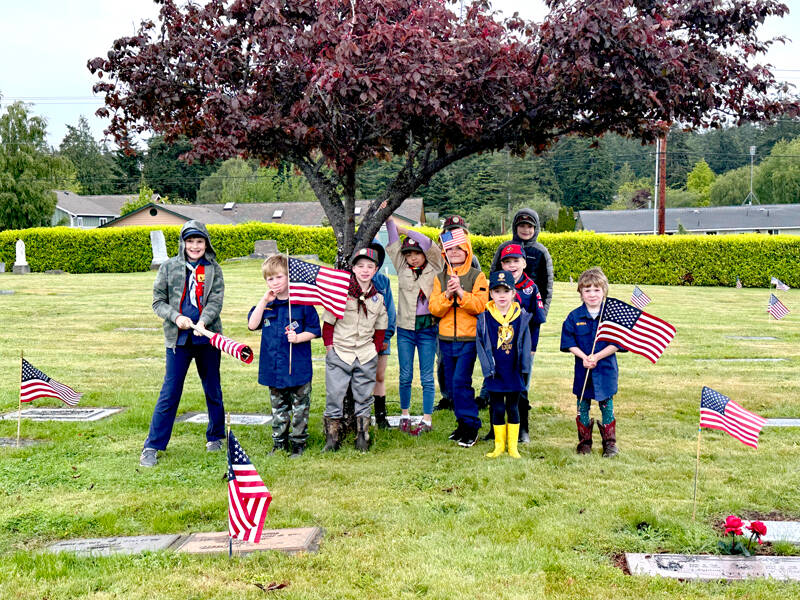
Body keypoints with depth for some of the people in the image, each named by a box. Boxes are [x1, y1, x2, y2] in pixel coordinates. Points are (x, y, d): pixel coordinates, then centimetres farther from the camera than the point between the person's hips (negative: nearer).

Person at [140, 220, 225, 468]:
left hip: (207, 336, 1)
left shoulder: (213, 269, 4)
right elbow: (158, 301, 4)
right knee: (169, 393, -2)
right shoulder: (168, 267, 4)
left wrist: (203, 322, -24)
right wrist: (176, 317, -15)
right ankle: (152, 447, 6)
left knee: (213, 390, 13)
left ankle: (215, 437, 31)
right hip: (178, 338, -1)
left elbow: (216, 301, -6)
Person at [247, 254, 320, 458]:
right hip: (273, 368, 4)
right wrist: (264, 301, -11)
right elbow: (252, 325, -5)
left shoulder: (302, 302, -7)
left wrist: (298, 337, -21)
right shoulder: (266, 304, 6)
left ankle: (298, 441, 18)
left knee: (300, 407, 6)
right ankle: (279, 442, 27)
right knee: (278, 407, 16)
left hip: (298, 367, -4)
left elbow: (314, 330, -3)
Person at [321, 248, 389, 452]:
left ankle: (362, 437, 21)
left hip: (366, 357, 3)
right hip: (339, 354, -3)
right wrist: (329, 346, -5)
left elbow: (380, 328, 16)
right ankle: (332, 438, 12)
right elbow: (328, 323, 0)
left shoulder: (378, 299, 6)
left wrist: (375, 349, 7)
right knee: (334, 397, 0)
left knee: (364, 398, 10)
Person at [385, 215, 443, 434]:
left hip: (427, 328, -2)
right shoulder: (403, 269, 9)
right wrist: (389, 219, -2)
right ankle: (404, 415, 22)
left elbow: (429, 245, -9)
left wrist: (404, 230, -2)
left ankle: (427, 419, 10)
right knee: (405, 376, 8)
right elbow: (393, 243, 5)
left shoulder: (433, 269, 2)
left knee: (427, 377, 3)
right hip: (405, 328, 2)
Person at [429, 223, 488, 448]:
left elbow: (480, 306, -11)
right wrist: (447, 294, -16)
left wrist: (461, 292, -21)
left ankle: (470, 426, -1)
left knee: (460, 381, -14)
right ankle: (463, 424, 24)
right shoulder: (440, 278, 10)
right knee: (451, 385, 9)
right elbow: (434, 309, 1)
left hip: (469, 338, -5)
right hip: (446, 339, 5)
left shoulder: (477, 276, -1)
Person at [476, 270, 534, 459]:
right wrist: (488, 368, -6)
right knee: (498, 409, 7)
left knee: (513, 408, 9)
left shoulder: (521, 316, -1)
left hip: (514, 372, 1)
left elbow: (525, 344, 4)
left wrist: (525, 369, -1)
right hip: (495, 373, -1)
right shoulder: (484, 317, -4)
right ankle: (499, 446, 21)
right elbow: (480, 344, -1)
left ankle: (513, 447, 19)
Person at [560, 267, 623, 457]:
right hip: (582, 370, 2)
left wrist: (597, 356, -17)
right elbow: (569, 343, 0)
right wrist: (583, 357, -15)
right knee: (583, 405, 10)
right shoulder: (574, 317, -1)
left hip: (606, 369, -2)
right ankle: (584, 441, 23)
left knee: (606, 404, 5)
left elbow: (616, 343, -7)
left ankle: (610, 442, 19)